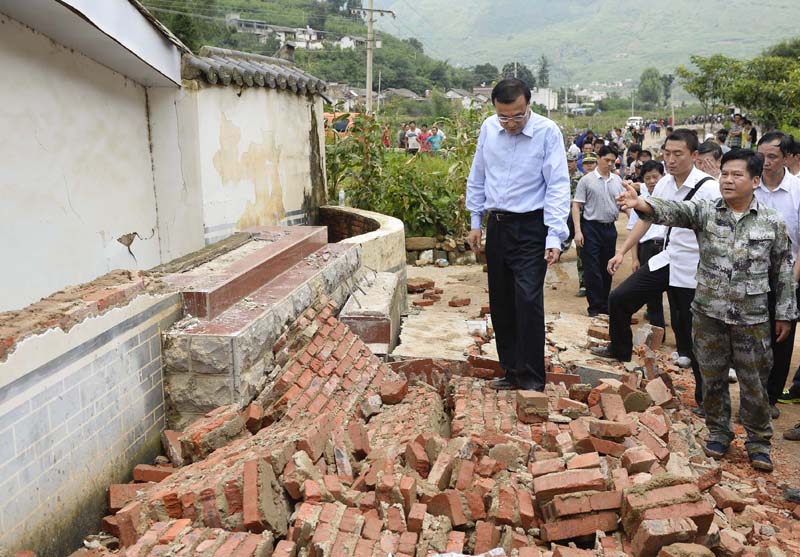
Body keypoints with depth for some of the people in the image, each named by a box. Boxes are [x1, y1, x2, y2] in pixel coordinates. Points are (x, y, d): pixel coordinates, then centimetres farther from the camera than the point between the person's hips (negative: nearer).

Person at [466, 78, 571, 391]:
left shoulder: (547, 132, -12)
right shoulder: (488, 128, 3)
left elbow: (558, 186, -14)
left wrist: (555, 236, -20)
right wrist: (475, 221, 14)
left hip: (531, 228, -5)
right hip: (496, 225, 6)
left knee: (528, 301, -12)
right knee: (500, 303, 11)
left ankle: (532, 378, 0)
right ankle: (512, 371, 25)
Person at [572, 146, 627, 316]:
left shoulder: (617, 180, 9)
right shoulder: (587, 180, -4)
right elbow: (576, 206, -6)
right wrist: (578, 231, -14)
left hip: (610, 228, 5)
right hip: (591, 227, -5)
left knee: (607, 269, 11)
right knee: (592, 270, -3)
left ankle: (605, 304, 22)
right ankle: (594, 306, 4)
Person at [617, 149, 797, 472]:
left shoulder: (772, 223, -2)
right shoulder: (705, 212, -4)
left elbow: (782, 272, 4)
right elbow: (673, 211, -24)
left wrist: (784, 313, 5)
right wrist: (641, 204, -44)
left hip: (752, 319, -1)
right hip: (709, 313, 1)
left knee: (754, 383, 9)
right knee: (712, 378, 13)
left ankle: (758, 441, 28)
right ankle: (718, 431, 32)